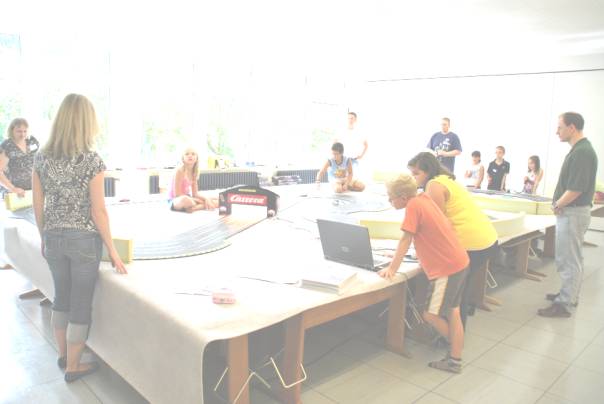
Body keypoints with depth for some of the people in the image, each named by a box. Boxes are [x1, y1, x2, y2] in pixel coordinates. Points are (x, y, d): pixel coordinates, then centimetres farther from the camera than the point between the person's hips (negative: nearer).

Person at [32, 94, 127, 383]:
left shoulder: (41, 158, -1)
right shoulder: (92, 161, -15)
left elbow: (38, 206, 4)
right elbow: (98, 211, -14)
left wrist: (44, 238, 18)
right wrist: (112, 250, -6)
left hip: (54, 238, 5)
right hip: (84, 240, -5)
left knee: (61, 297, 22)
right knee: (81, 304, 9)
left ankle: (63, 355, 40)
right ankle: (73, 367, 23)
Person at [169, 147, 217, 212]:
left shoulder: (194, 172, 4)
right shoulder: (180, 171, -18)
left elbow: (195, 193, 8)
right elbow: (177, 194, -21)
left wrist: (206, 199, -11)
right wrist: (197, 200, -18)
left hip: (188, 198, 7)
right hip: (176, 200, -7)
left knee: (216, 201, 3)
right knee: (186, 200, -43)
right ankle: (202, 206, -15)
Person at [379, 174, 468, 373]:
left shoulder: (413, 205, -17)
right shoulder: (424, 198, 7)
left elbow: (406, 239, -16)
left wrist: (392, 269, -9)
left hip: (447, 268, -10)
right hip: (457, 261, 10)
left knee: (430, 314, 1)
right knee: (452, 311, 16)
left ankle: (455, 359, 22)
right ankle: (455, 360, 26)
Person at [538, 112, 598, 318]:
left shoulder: (582, 152, -19)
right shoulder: (578, 150, 12)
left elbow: (576, 189, -24)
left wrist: (558, 205, -11)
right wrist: (559, 204, 8)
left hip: (573, 212, -10)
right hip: (570, 211, 10)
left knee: (569, 260, -2)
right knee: (572, 258, 19)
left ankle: (564, 304, 6)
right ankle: (569, 295, 32)